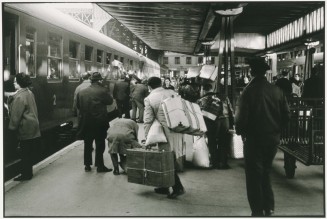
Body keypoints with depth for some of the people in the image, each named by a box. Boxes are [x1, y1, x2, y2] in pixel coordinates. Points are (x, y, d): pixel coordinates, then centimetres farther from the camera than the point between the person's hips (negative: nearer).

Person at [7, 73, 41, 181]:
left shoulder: (20, 97, -19)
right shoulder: (29, 93, 10)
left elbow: (16, 115, -17)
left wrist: (12, 127, -7)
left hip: (25, 128, -9)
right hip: (33, 127, 9)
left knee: (25, 152, 0)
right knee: (29, 152, 15)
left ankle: (26, 174, 8)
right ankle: (27, 172, 24)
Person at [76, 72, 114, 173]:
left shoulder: (81, 92, -2)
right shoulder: (102, 91, -14)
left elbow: (78, 105, 4)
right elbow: (110, 101, -2)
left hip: (86, 122, 4)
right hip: (100, 122, -4)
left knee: (87, 144, 15)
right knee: (100, 144, 6)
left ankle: (87, 165, 21)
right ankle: (100, 165, 9)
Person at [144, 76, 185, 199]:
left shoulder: (149, 99, -2)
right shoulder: (172, 93, 9)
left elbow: (148, 121, -6)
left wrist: (147, 138, -1)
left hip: (166, 133, -5)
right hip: (177, 131, 5)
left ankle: (178, 188, 4)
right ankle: (165, 186, 26)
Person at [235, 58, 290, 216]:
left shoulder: (248, 92, -16)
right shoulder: (277, 91, -4)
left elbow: (241, 117, -17)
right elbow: (286, 115, -1)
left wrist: (240, 132, 2)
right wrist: (275, 129, 14)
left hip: (254, 139, -4)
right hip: (273, 139, 5)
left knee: (254, 176, 8)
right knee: (265, 173, 22)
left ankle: (258, 211, 12)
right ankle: (269, 207, 27)